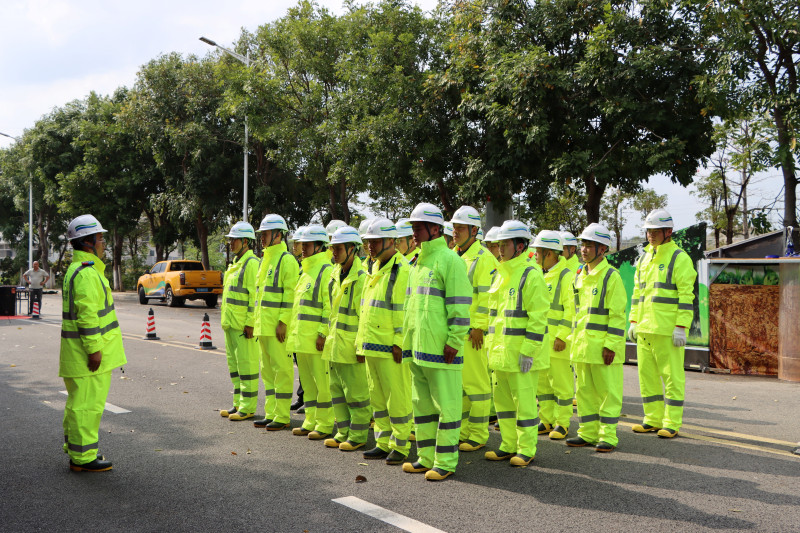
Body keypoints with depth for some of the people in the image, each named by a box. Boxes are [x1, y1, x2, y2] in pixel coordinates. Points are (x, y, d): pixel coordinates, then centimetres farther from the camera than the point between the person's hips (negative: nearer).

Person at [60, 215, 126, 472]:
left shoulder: (78, 269, 17)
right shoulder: (87, 273, -18)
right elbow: (87, 314, -24)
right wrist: (94, 349, -23)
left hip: (82, 352, 11)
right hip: (90, 352, -11)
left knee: (78, 402, 19)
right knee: (88, 404, -5)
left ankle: (74, 448, 31)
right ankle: (82, 457, 2)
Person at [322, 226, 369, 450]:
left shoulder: (361, 278, -14)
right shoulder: (336, 275, 12)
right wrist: (330, 336, 18)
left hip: (351, 346, -9)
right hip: (335, 343, 9)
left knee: (355, 392, 0)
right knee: (337, 388, 14)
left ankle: (358, 435, 10)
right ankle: (343, 432, 24)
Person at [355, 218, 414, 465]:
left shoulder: (403, 270, -12)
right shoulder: (374, 269, 17)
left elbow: (407, 310, -17)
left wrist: (400, 342, -20)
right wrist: (362, 340, 20)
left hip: (391, 348, -9)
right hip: (372, 345, 9)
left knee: (397, 398, -2)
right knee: (377, 397, 14)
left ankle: (400, 446, 8)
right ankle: (383, 443, 23)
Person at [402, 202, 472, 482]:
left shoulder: (449, 259, -9)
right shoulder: (420, 261, 18)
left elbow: (460, 304, -14)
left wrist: (455, 341, -18)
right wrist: (408, 338, 20)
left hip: (440, 348, -9)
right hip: (418, 347, 9)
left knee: (446, 404, -1)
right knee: (422, 403, 14)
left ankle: (445, 462, 6)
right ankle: (426, 457, 24)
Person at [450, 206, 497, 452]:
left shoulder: (483, 258, -9)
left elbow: (487, 296, -15)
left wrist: (478, 327, -19)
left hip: (472, 331, -8)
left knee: (476, 383, -2)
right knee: (455, 383, 12)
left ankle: (478, 435, 7)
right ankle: (462, 430, 22)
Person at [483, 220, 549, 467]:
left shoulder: (531, 275, -12)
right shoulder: (501, 274, 15)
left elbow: (538, 317, -17)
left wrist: (528, 351, -20)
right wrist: (493, 347, 18)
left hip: (521, 351, -9)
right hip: (502, 351, 9)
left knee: (524, 399, -1)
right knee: (503, 398, 14)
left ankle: (526, 449, 9)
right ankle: (508, 445, 24)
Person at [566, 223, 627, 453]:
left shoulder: (611, 277, -10)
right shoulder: (580, 275, 13)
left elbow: (617, 314, -13)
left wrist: (611, 345, -17)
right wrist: (575, 338, 16)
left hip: (603, 345, -7)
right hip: (582, 344, 8)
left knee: (608, 391, 1)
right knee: (585, 390, 12)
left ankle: (607, 436, 8)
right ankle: (588, 433, 22)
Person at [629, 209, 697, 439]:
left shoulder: (679, 258, -5)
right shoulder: (644, 259, 16)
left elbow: (686, 295, -10)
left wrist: (681, 327, -16)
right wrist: (633, 320, 15)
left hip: (667, 329, -7)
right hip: (644, 328, 7)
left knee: (672, 376, -1)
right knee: (647, 375, 11)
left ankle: (672, 423, 5)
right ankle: (653, 419, 20)